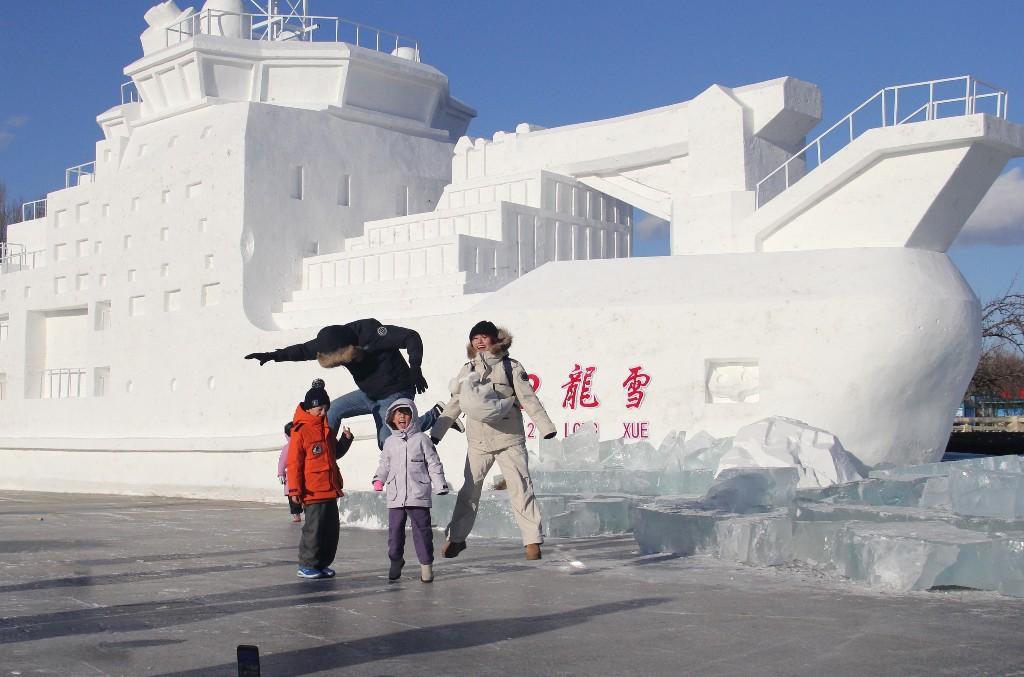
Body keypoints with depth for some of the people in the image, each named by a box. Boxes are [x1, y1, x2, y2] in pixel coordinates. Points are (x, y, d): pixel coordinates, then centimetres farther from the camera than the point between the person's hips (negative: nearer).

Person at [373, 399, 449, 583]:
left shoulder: (421, 439, 1)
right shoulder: (389, 442, 10)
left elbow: (434, 464, 3)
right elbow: (384, 464, 20)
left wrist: (440, 485, -2)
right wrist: (379, 479, 3)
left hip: (418, 495, -3)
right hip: (395, 496, 3)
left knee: (422, 529, -2)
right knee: (395, 529, 8)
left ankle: (426, 564, 6)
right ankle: (395, 559, 26)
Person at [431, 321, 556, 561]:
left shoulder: (511, 367, 1)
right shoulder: (467, 370, 10)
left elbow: (529, 399, -2)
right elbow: (454, 404, 15)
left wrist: (546, 427, -9)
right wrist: (436, 433, 14)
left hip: (509, 439, -3)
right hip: (478, 442, 3)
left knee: (520, 488, -4)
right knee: (469, 490, 7)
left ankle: (532, 540, -1)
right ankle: (456, 538, 20)